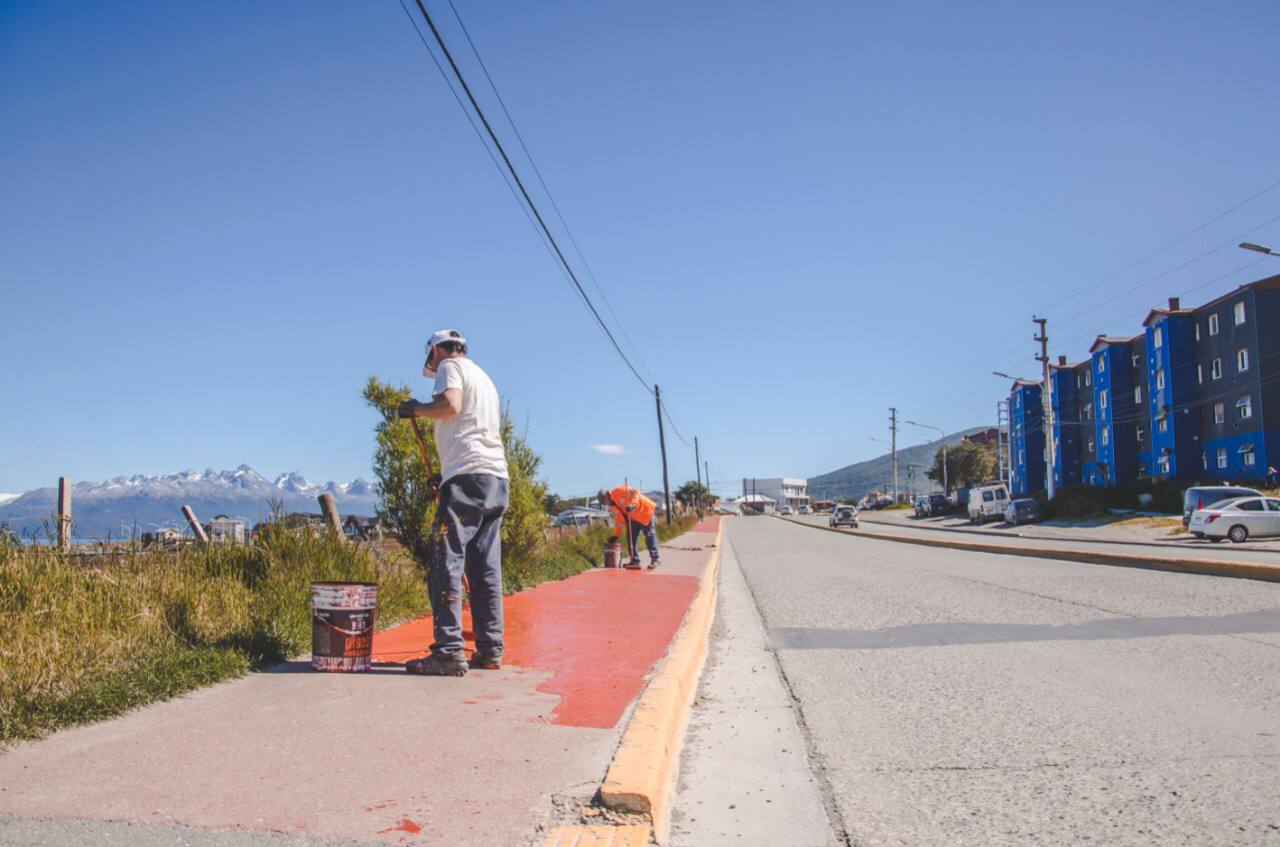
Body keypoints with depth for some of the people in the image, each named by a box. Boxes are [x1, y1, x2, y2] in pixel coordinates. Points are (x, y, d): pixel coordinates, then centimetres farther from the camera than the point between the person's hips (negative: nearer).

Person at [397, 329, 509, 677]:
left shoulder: (450, 366, 4)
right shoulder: (483, 377, 29)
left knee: (445, 565, -9)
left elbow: (450, 404, -16)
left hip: (468, 475, -9)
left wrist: (416, 409, 2)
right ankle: (490, 649, 11)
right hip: (498, 478, 9)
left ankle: (448, 652, -13)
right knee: (486, 569, 9)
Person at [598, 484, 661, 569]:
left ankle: (654, 560, -7)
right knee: (631, 537, 2)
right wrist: (617, 535, 4)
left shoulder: (619, 491, -17)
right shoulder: (612, 505, 8)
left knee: (649, 535, -9)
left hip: (646, 510, -9)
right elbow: (620, 520, 9)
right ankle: (635, 560, 5)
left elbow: (635, 493, -25)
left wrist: (632, 504, -38)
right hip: (634, 517, 9)